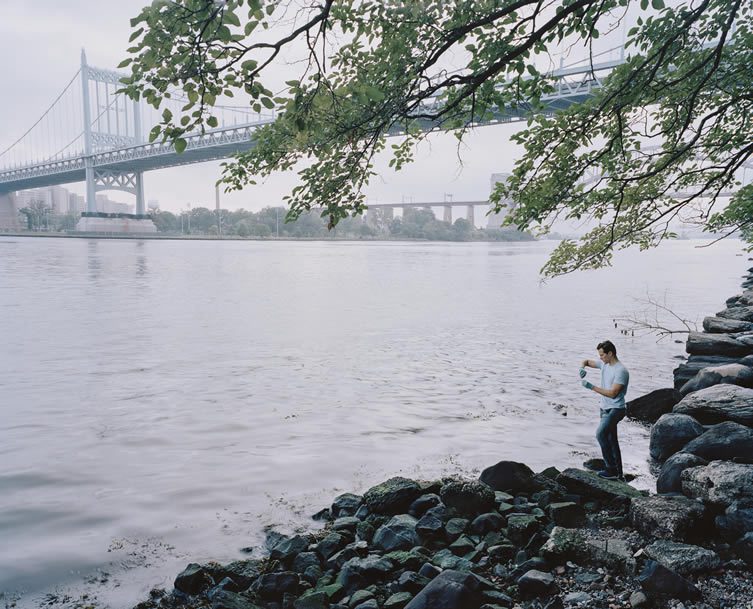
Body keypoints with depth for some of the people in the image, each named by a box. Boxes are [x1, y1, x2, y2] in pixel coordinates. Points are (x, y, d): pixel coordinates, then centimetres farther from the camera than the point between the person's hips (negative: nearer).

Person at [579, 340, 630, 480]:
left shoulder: (621, 371, -19)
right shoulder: (604, 364, 7)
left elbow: (612, 393, -24)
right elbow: (587, 361, 21)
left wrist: (592, 387, -21)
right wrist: (582, 368, -3)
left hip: (616, 409, -9)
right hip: (606, 409, 9)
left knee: (601, 433, -26)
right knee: (611, 440, 12)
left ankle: (611, 469, -19)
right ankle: (618, 474, 20)